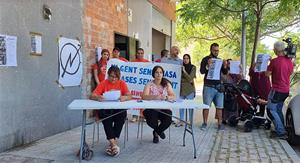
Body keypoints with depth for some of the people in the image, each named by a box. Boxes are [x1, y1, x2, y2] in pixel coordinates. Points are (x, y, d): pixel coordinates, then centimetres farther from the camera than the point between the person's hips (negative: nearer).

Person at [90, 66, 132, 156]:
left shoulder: (122, 83, 6)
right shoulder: (103, 83, 4)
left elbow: (129, 96, -5)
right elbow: (92, 96, -5)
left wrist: (124, 98, -29)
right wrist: (98, 97, -30)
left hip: (118, 109, 1)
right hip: (105, 109, 0)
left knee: (123, 114, -32)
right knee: (105, 115, -34)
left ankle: (114, 141, -25)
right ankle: (113, 144, -34)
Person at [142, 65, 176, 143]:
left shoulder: (167, 84, 7)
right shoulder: (149, 84, 0)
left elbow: (174, 96, -1)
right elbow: (144, 96, -16)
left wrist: (166, 97, -24)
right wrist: (155, 97, -33)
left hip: (164, 108, 2)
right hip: (151, 109, -2)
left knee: (168, 120, -27)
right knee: (151, 121, -29)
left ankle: (156, 132, 12)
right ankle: (159, 131, 14)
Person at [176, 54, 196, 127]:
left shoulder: (193, 67, 1)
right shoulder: (181, 67, 10)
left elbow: (190, 78, -8)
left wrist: (184, 71, -17)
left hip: (189, 89, -3)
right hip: (181, 89, 3)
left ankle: (191, 121, 6)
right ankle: (181, 121, 14)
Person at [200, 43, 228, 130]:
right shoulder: (205, 59, 1)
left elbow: (225, 72, 12)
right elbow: (202, 71, -10)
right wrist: (208, 66, -28)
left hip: (218, 86, 4)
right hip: (208, 86, -4)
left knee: (219, 106, 1)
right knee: (206, 106, -1)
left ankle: (220, 124, 7)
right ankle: (205, 123, 9)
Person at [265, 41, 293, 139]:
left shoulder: (274, 61, -17)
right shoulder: (289, 61, 4)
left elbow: (267, 74, -8)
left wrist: (270, 64, 5)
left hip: (277, 90, -8)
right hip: (286, 90, 8)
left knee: (271, 110, -1)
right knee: (278, 110, 19)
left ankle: (281, 132, -6)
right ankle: (280, 131, 24)